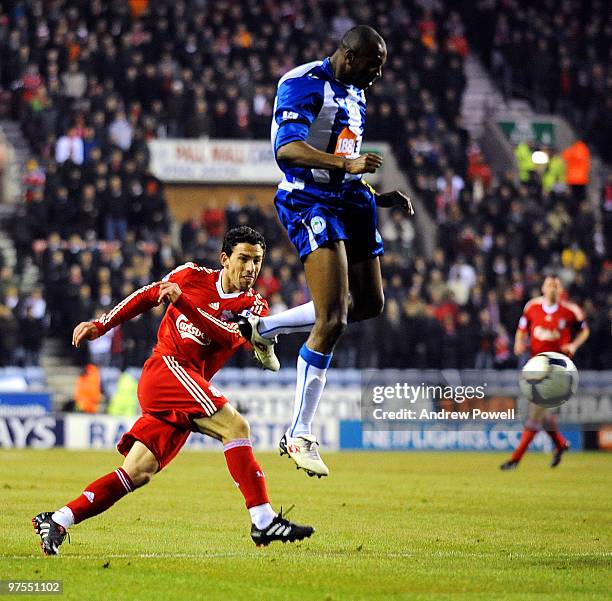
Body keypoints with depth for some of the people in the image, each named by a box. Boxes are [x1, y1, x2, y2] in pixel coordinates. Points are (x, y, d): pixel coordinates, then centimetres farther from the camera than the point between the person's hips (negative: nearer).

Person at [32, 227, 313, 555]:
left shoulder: (254, 305, 8)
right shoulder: (192, 276, 5)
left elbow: (229, 336, -11)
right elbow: (145, 296, 18)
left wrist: (183, 301, -22)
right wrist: (101, 326, 14)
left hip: (189, 386, 5)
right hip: (165, 367, -5)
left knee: (138, 473, 0)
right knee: (235, 426, -23)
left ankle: (56, 522, 6)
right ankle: (264, 521, -28)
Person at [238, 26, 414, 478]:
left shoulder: (355, 95, 19)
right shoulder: (303, 85, -10)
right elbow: (287, 149, -23)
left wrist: (379, 197, 16)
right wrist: (346, 163, -34)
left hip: (348, 200, 9)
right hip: (310, 202, -9)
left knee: (369, 304, 17)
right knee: (332, 320, -16)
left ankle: (263, 328, 32)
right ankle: (299, 436, -10)